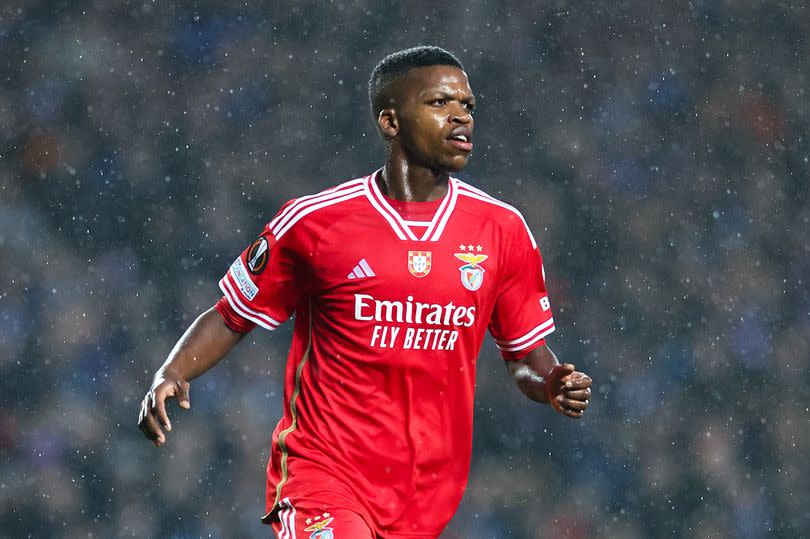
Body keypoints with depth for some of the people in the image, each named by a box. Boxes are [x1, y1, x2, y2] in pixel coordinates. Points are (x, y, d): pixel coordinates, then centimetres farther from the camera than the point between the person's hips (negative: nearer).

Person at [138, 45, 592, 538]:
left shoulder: (502, 229, 4)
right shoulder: (315, 221, -3)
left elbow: (527, 353, 12)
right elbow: (232, 317, 6)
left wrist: (553, 385, -9)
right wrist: (170, 377, -10)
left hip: (429, 497, 4)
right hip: (323, 474, -3)